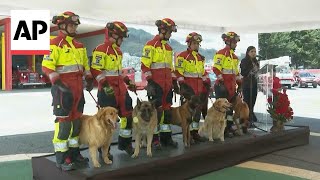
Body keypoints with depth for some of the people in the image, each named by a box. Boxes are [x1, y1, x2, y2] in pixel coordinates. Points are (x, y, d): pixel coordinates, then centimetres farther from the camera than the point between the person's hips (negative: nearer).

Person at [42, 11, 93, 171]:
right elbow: (47, 67, -15)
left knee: (76, 120, 12)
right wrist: (58, 83, -22)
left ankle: (74, 152, 24)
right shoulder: (55, 43, -8)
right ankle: (61, 158, 1)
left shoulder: (79, 46, 16)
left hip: (78, 87, 8)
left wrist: (89, 80, 13)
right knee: (63, 121, -7)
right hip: (63, 87, -8)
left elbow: (85, 65, 25)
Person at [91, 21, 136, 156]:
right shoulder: (101, 49, -10)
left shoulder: (118, 50, 19)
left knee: (128, 115, 11)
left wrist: (128, 81, 21)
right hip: (108, 90, -9)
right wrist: (104, 84, -25)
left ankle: (125, 143, 27)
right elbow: (95, 70, -16)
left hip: (121, 88, 9)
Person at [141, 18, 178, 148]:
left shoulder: (168, 47, 19)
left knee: (167, 109, 10)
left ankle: (166, 137, 19)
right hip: (156, 83, -8)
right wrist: (149, 82, -17)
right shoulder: (151, 45, -6)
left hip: (167, 84, 8)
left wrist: (174, 81, 19)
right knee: (156, 110, -5)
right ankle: (154, 139, 4)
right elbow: (145, 65, -12)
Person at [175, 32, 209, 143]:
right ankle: (191, 133, -4)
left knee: (198, 109, 9)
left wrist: (207, 82, 20)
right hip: (189, 87, -8)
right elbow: (178, 71, -11)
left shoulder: (200, 57, 20)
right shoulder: (183, 56, -5)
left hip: (199, 87, 8)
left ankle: (195, 132, 18)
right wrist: (182, 84, -17)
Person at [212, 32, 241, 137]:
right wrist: (221, 80, -20)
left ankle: (229, 127, 21)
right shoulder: (221, 53, -9)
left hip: (232, 85, 9)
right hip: (222, 85, -9)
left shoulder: (234, 56, 19)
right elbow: (216, 68, -17)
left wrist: (239, 83, 22)